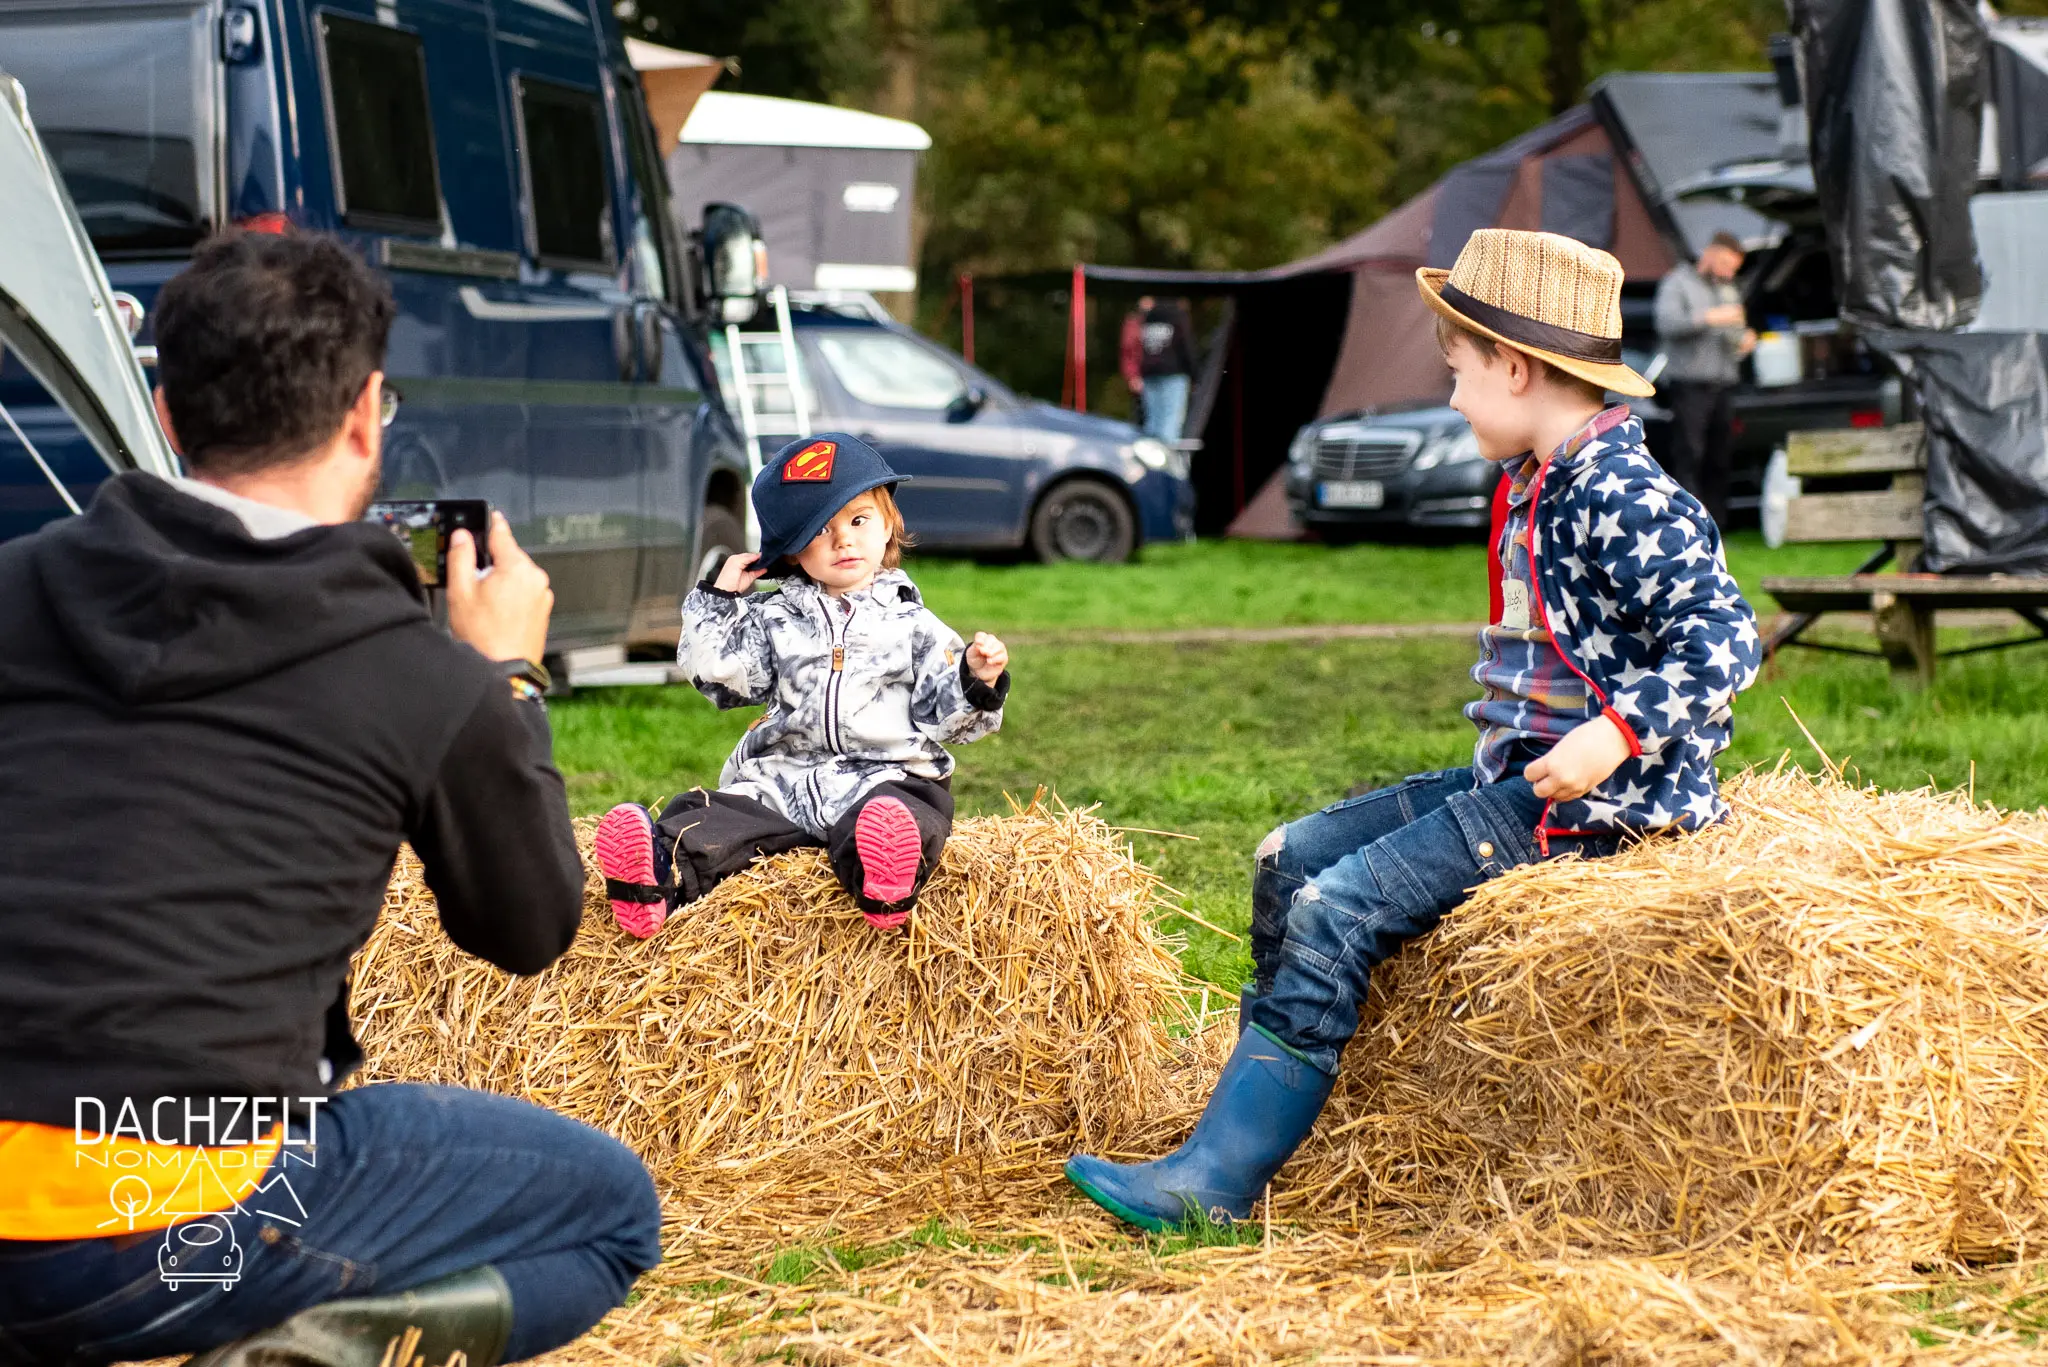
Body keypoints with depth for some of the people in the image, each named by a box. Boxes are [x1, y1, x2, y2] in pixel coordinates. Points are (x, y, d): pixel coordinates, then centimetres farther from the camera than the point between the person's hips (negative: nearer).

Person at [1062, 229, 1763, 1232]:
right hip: (1512, 773, 10)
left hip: (1589, 797, -10)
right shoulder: (1532, 486, 13)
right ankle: (1262, 1102, 9)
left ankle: (1213, 1181, -13)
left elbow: (1723, 638, -23)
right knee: (1292, 858, 7)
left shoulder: (1622, 494, -17)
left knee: (1339, 908, -17)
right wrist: (1499, 758, 14)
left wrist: (1616, 734, -31)